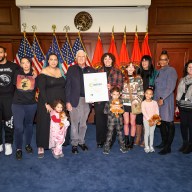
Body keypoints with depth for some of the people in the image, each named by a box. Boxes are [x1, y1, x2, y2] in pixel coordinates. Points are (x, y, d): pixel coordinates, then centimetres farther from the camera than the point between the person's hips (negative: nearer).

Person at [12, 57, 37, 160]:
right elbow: (13, 85, 8)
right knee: (18, 127, -5)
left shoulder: (34, 75, -1)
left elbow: (36, 88, 7)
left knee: (29, 125, 15)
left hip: (31, 104, 1)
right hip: (17, 104, -1)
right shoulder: (17, 74, -1)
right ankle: (18, 148, 13)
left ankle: (28, 144, 34)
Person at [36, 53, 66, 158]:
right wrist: (46, 104, -17)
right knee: (45, 123, 3)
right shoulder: (44, 72, -5)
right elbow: (41, 89, -11)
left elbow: (64, 87, 10)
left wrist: (65, 101, 2)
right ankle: (41, 147, 17)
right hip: (47, 103, -4)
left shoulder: (60, 71, 9)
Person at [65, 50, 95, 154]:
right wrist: (67, 101, -7)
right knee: (74, 123, 4)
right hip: (75, 100, -2)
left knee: (83, 123, 12)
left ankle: (81, 141, 28)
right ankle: (74, 144, 18)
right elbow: (68, 86, -1)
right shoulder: (71, 69, 3)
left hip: (87, 100, 2)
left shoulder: (91, 70, 8)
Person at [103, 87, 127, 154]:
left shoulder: (120, 102, 5)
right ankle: (106, 148, 11)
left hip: (119, 120, 3)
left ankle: (122, 147, 26)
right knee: (109, 134, 1)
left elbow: (123, 111, 7)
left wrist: (119, 109, -14)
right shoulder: (109, 102, -4)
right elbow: (105, 111, -8)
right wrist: (111, 109, -20)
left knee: (120, 133, 12)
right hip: (111, 120, -3)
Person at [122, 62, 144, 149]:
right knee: (126, 123, 8)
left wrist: (137, 100, -12)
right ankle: (126, 141, 20)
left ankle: (131, 142, 17)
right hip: (125, 103, 1)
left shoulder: (138, 78, 1)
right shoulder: (123, 78, 5)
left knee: (132, 123, 6)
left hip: (134, 104, -1)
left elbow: (141, 92, 0)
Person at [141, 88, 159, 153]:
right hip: (146, 120, -2)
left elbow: (157, 111, -1)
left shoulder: (154, 102, 1)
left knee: (152, 133, 9)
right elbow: (144, 112, -12)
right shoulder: (143, 103, -6)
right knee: (147, 133, 2)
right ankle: (146, 146, 11)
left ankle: (151, 146, 21)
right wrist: (149, 119, -18)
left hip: (154, 120, 2)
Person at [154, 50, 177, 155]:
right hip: (158, 100, 7)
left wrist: (162, 98, -16)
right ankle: (164, 142, 26)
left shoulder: (171, 70, -5)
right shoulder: (158, 72, 17)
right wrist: (155, 98, 8)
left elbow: (170, 87, -13)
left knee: (169, 123, -2)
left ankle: (168, 147, 5)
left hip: (166, 101, -7)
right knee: (161, 122, 12)